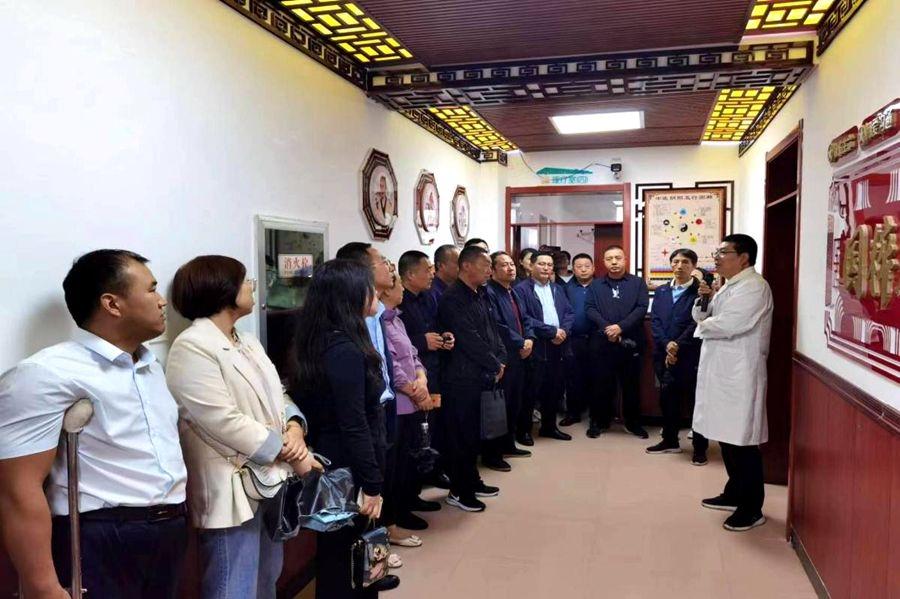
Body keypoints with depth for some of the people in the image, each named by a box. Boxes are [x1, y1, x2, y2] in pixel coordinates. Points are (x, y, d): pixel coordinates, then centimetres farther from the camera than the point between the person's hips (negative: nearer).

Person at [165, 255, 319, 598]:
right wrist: (289, 454, -16)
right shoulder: (192, 348, -15)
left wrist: (294, 429, -9)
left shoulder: (248, 342, 13)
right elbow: (225, 423, -22)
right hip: (232, 490, -9)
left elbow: (277, 396, 13)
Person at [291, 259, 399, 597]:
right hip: (348, 468, -9)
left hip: (334, 461, 9)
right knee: (345, 556, 6)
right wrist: (372, 485, -19)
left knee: (340, 552, 21)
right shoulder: (346, 350, -24)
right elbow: (353, 426, -25)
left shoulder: (325, 341, 5)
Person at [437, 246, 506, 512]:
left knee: (473, 432, 17)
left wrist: (500, 360, -1)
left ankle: (472, 481, 29)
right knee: (460, 433, 1)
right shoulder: (453, 299, -15)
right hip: (460, 378, -8)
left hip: (479, 376, 8)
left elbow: (492, 330, 14)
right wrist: (495, 366, -11)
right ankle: (459, 491, 12)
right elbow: (470, 339, -20)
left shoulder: (480, 296, 12)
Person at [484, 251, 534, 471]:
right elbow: (498, 327, -22)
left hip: (518, 356, 9)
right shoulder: (489, 292, -15)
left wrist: (529, 339, -1)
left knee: (514, 403, 17)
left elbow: (523, 320, 19)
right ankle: (491, 454, 7)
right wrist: (521, 343, -14)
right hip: (502, 358, -9)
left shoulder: (513, 292, 16)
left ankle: (508, 445, 31)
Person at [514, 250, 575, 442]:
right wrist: (551, 331, -15)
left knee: (554, 390, 13)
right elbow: (524, 318, -16)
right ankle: (523, 430, 12)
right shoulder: (521, 289, -5)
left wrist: (563, 331, -9)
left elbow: (569, 313, 12)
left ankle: (549, 426, 28)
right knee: (530, 391, 0)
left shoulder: (558, 289, 18)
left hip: (557, 348, 6)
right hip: (535, 348, -6)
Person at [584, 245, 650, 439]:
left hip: (630, 342, 0)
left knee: (631, 384, 7)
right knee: (602, 383, 6)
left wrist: (621, 327, -16)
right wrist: (606, 327, -16)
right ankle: (599, 421, 17)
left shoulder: (638, 283, 6)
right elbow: (589, 308, -1)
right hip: (602, 341, 1)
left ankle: (633, 422, 20)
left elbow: (641, 308, -5)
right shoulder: (596, 285, 11)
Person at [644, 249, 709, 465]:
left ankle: (700, 447, 15)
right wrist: (667, 345, -10)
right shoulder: (661, 291, 13)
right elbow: (655, 321, 4)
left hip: (691, 356, -5)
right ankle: (670, 441, 29)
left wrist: (678, 346, -16)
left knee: (696, 400, 3)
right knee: (667, 399, 13)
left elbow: (697, 322, -11)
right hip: (664, 355, 5)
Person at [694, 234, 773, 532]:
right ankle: (734, 494, 31)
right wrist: (704, 299, -2)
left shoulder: (754, 287, -15)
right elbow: (703, 317, 18)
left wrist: (704, 325, -7)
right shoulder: (730, 286, 16)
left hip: (740, 376, -10)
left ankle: (752, 508, 9)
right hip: (721, 373, 10)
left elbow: (727, 325, -27)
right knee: (726, 437, 17)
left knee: (743, 441, -2)